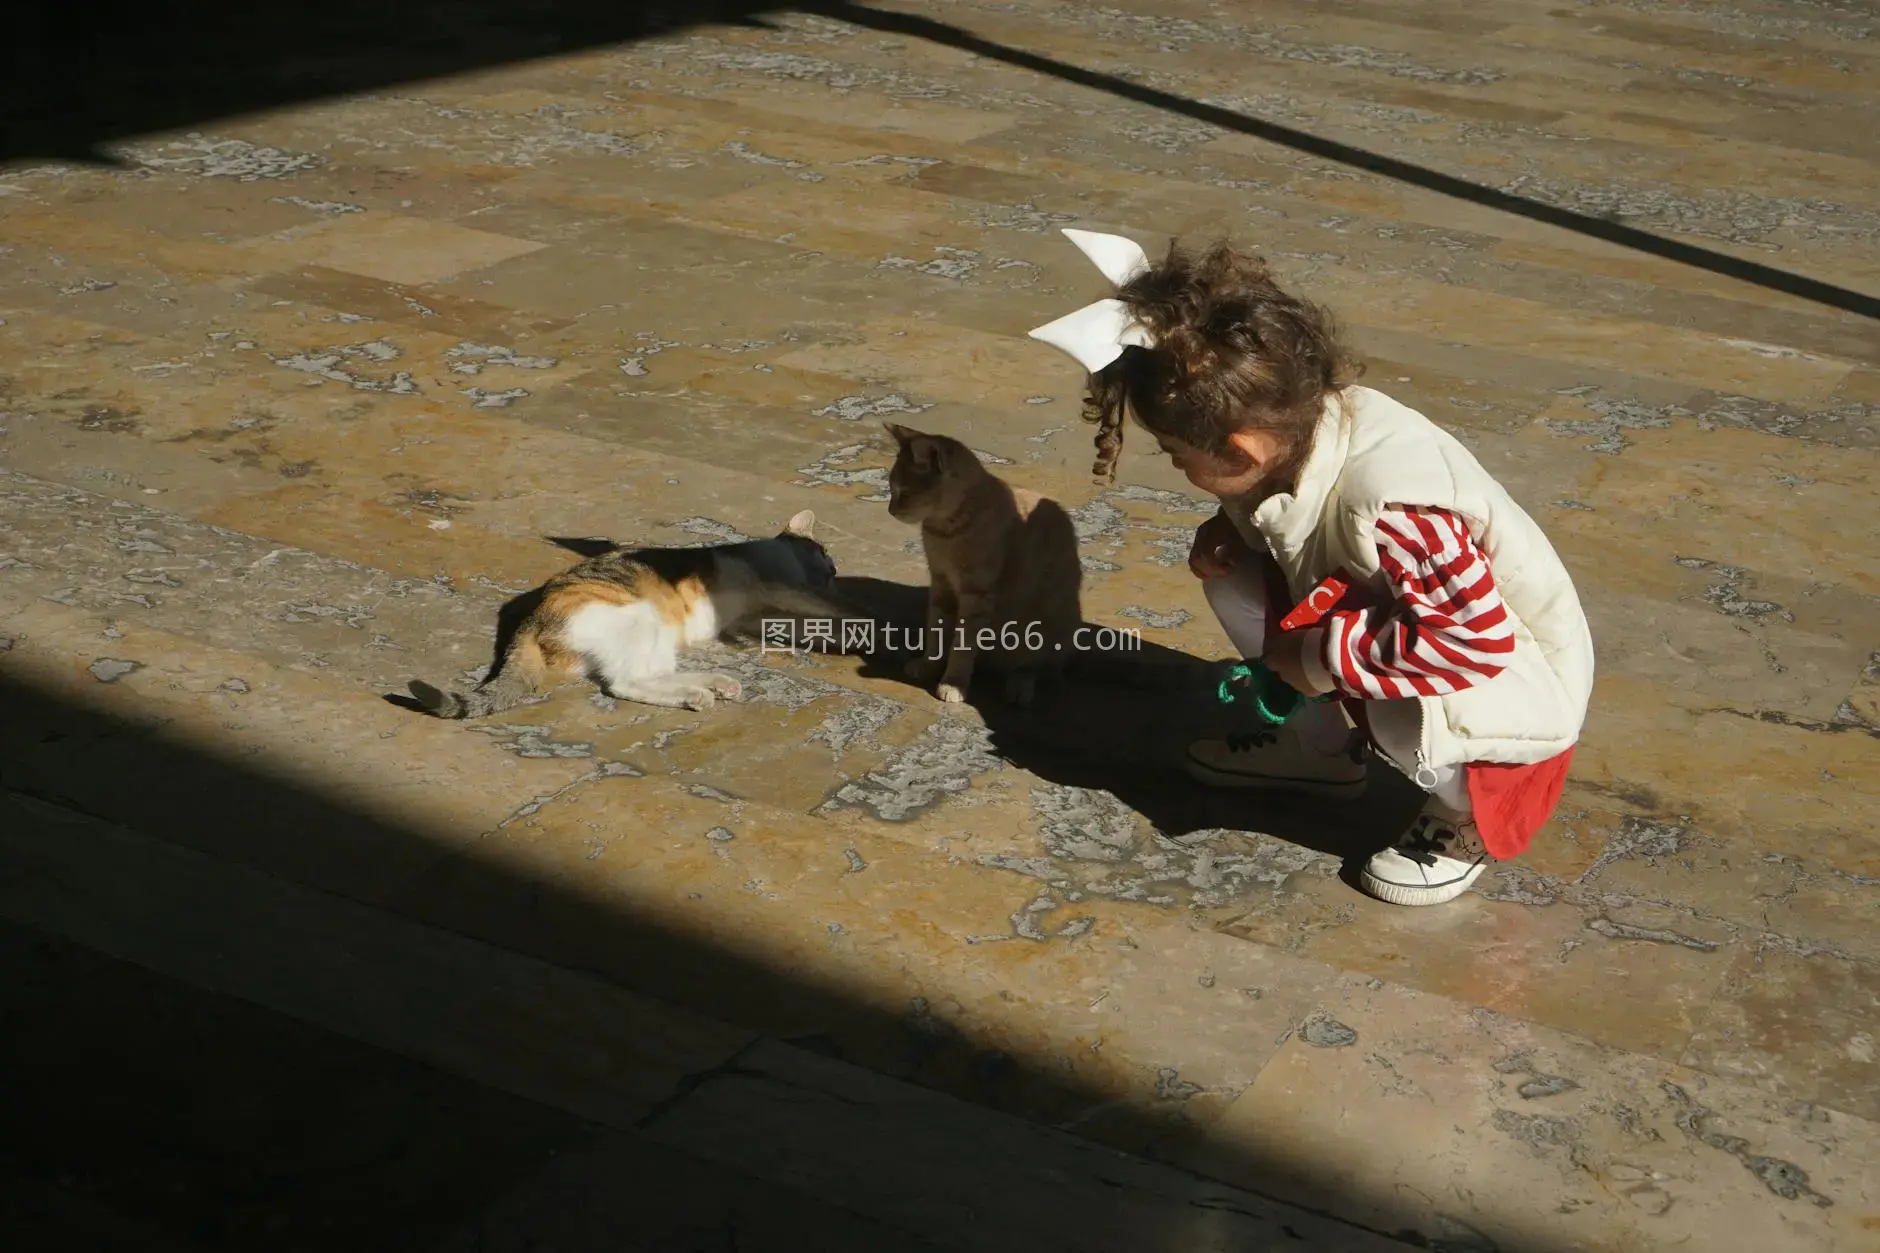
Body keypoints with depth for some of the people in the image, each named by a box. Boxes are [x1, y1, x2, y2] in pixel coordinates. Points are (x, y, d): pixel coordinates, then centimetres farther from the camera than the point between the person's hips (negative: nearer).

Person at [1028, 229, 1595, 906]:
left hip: (1519, 672, -8)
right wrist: (1231, 527, -11)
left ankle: (1468, 811, -3)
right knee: (1231, 577, -3)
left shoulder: (1388, 502, -40)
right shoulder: (1301, 420, -15)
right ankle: (1323, 744, 17)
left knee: (1408, 719, -39)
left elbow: (1479, 638, -39)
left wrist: (1326, 659, -31)